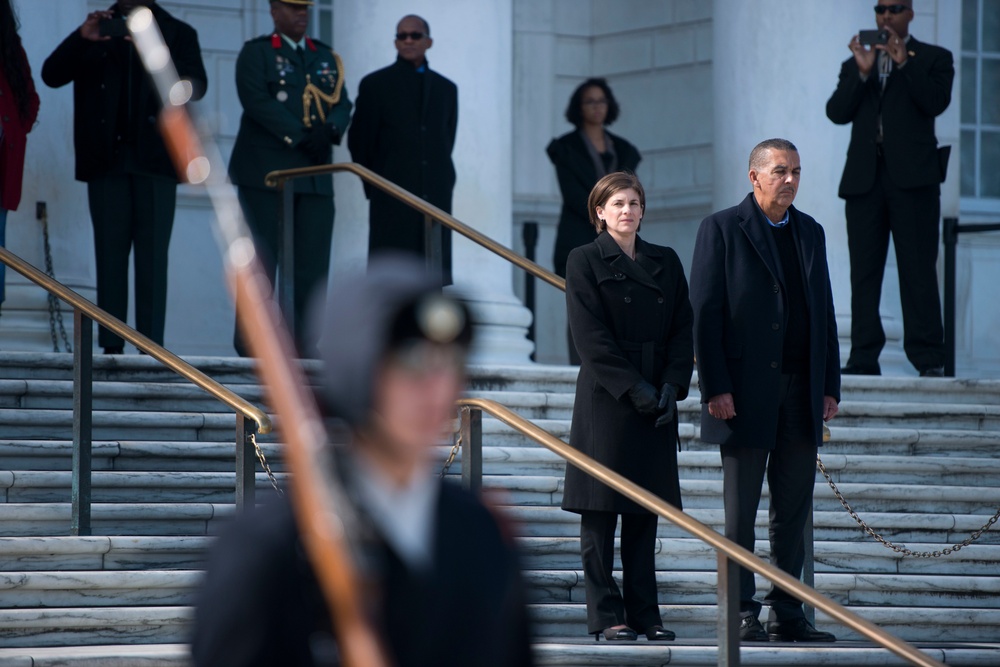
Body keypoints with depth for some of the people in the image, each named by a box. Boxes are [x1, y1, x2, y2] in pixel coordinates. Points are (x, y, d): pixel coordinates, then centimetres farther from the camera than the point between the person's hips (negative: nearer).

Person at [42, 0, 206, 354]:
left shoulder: (178, 33, 11)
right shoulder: (98, 29, 15)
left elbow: (196, 86, -5)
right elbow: (52, 75, 5)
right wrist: (81, 39, -12)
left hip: (155, 161, -2)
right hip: (106, 160, 2)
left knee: (153, 256, -6)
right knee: (109, 254, -1)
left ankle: (151, 347, -8)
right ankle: (111, 345, -2)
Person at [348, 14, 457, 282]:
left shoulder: (446, 89, 15)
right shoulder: (375, 85, 4)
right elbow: (359, 142, 6)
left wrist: (438, 178, 12)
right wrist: (376, 187, 7)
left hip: (436, 198, 3)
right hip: (393, 198, -3)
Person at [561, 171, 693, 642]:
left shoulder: (665, 262, 13)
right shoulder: (585, 261, 0)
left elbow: (682, 329, 9)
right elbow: (592, 338, -8)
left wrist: (672, 388, -6)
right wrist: (635, 389, -14)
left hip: (656, 404, 4)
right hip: (605, 403, -4)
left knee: (645, 513, 6)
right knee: (601, 511, -3)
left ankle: (644, 614, 9)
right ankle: (606, 616, 0)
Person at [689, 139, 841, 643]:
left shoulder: (809, 233, 15)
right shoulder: (722, 229, -2)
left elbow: (824, 313, 16)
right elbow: (705, 313, -6)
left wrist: (830, 385, 8)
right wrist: (714, 388, -13)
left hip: (801, 392, 5)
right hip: (745, 390, -5)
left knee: (794, 508, 6)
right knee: (740, 511, 0)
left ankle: (787, 614, 11)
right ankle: (742, 614, 5)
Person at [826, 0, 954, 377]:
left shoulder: (933, 59, 11)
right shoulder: (854, 65, 19)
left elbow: (936, 103, -7)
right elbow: (837, 113, 5)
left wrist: (904, 63, -13)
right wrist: (862, 73, -8)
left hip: (912, 177, -3)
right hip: (864, 178, 3)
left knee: (918, 270, -7)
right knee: (864, 272, 0)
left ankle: (928, 359, -9)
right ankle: (864, 357, 1)